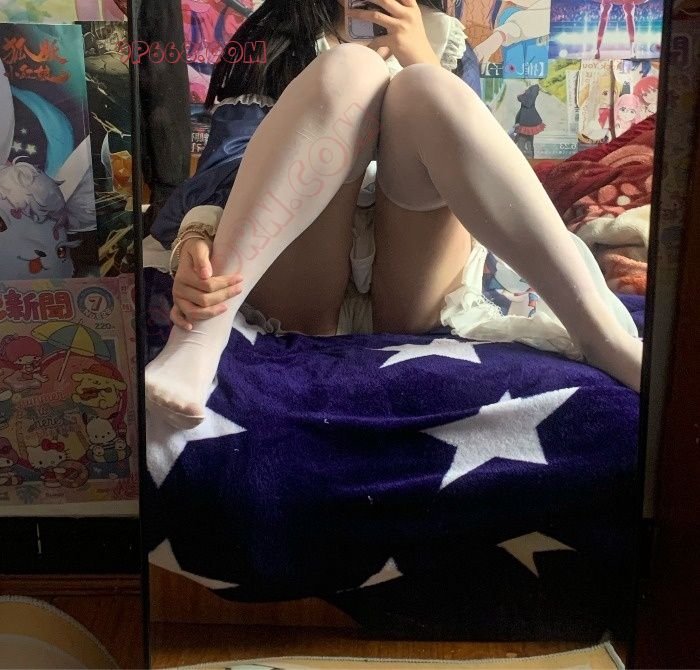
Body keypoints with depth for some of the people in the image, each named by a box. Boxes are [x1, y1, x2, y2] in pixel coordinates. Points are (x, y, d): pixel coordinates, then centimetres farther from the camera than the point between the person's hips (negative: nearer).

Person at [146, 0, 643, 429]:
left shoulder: (443, 40, 20)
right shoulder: (270, 46, 14)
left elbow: (470, 160, 4)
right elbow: (225, 160, -5)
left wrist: (421, 59, -8)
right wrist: (195, 241, -26)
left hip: (406, 296, 1)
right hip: (297, 291, -1)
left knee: (423, 87, -21)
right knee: (351, 70, -21)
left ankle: (602, 335, -31)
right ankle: (202, 334, -37)